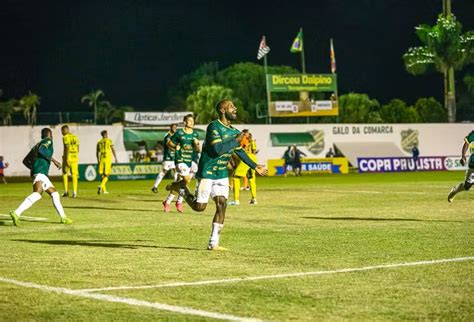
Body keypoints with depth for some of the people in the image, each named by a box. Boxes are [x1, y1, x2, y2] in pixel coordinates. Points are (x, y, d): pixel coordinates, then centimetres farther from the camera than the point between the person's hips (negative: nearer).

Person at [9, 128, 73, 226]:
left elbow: (25, 161, 29)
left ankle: (63, 217, 24)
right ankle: (17, 213, -44)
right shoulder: (48, 141, 6)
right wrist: (53, 160, -14)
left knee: (54, 193, 18)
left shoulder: (37, 144, 29)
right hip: (41, 172, -10)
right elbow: (41, 150, -16)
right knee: (37, 193, -29)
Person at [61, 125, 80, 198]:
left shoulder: (65, 137, -7)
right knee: (74, 175, 5)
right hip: (75, 157, 5)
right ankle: (74, 192, 0)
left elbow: (67, 148, -16)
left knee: (65, 174, 9)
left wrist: (66, 159, -18)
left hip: (68, 157, -5)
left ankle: (66, 191, 4)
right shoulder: (75, 137, 13)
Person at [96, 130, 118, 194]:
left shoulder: (99, 142, 10)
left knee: (103, 175, 11)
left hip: (101, 159, 4)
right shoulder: (109, 141, -1)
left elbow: (97, 152, 13)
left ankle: (104, 190, 12)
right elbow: (113, 150, -6)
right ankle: (101, 186, -27)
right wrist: (115, 158, 0)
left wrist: (98, 160, 24)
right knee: (106, 175, -4)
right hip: (108, 158, -4)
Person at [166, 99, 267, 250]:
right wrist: (236, 140, -22)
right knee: (199, 206, -2)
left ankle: (213, 243, 1)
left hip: (222, 174, 7)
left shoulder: (233, 131, 8)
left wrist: (255, 166, 21)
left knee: (222, 204, -4)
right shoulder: (214, 127, -17)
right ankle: (181, 187, 26)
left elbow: (240, 152, 22)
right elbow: (217, 149, -28)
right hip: (207, 172, -7)